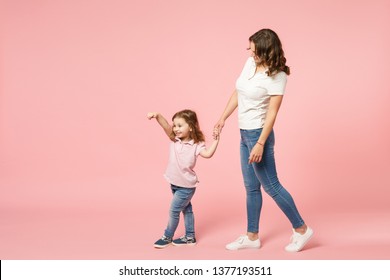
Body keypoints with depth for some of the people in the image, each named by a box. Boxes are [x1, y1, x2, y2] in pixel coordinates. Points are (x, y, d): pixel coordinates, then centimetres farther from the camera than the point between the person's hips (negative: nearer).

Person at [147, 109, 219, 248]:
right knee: (186, 209, 18)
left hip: (186, 186, -6)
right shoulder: (174, 139, -4)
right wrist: (157, 116, -35)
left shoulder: (196, 145, -16)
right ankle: (190, 237, 30)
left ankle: (167, 236, 19)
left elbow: (207, 154, -33)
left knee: (174, 210, 0)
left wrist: (215, 140, -36)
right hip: (175, 183, 6)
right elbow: (166, 126, -19)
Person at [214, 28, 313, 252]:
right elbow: (238, 93, 14)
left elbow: (272, 113, -20)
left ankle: (302, 229, 14)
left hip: (258, 133, -8)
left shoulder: (277, 76, -18)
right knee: (251, 188, 14)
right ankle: (252, 237, 24)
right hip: (245, 133, 8)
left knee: (271, 185, 0)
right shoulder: (250, 63, 3)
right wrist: (223, 118, 16)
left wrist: (260, 144, -23)